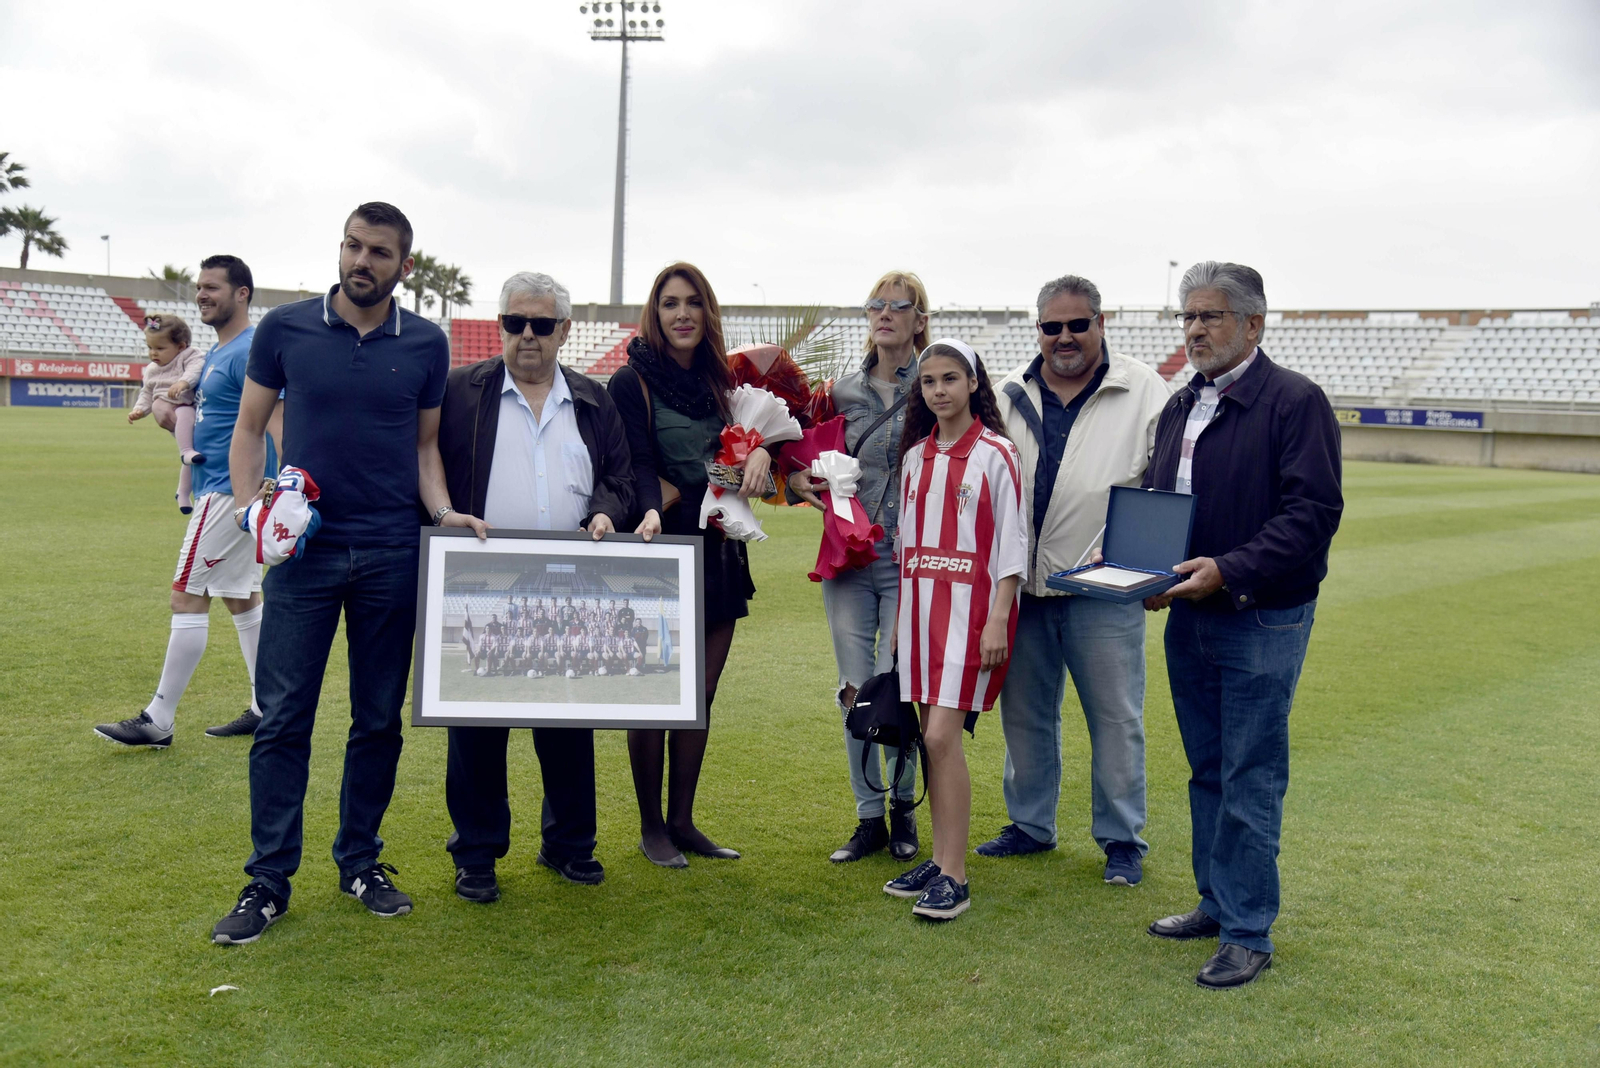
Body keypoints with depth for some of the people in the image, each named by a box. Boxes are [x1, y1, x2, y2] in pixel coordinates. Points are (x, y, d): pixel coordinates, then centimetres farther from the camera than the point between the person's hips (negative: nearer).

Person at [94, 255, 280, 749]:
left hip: (230, 492, -11)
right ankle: (266, 709, 19)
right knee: (242, 597, 13)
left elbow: (263, 430, -24)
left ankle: (158, 722, -1)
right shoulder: (217, 353, 17)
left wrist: (247, 499, -31)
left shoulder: (249, 352, -15)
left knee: (188, 598, -7)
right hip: (217, 490, 11)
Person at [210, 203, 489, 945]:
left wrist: (444, 512, -5)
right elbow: (249, 427, 7)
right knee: (283, 717, 0)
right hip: (303, 550, -1)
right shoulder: (285, 329, 1)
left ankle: (361, 862, 22)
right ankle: (268, 881, 10)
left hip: (391, 553, 1)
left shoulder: (427, 344, 4)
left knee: (379, 718, 8)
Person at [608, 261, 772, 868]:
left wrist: (763, 449, -10)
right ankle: (651, 826, 16)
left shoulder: (722, 379, 12)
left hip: (718, 551, 5)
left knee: (701, 695, 9)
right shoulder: (633, 381, -5)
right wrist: (650, 512, -34)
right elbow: (640, 462, -15)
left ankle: (683, 821, 21)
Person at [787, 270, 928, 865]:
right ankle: (869, 819, 19)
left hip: (907, 562, -4)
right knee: (855, 691, 6)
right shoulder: (843, 392, 10)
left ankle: (903, 809, 18)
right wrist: (796, 479, 0)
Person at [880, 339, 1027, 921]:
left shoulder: (996, 455, -5)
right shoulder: (915, 457, 13)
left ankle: (953, 876, -6)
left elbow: (1012, 543, -7)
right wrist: (900, 614, 15)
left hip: (971, 608, -6)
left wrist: (998, 620, -13)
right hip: (921, 605, 6)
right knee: (933, 736, 7)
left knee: (942, 735, -13)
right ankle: (941, 858, 17)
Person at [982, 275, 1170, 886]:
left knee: (1115, 717, 3)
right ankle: (1030, 823, 30)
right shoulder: (1009, 396, 10)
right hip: (1021, 585, 4)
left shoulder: (1145, 393, -1)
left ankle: (1122, 839, 17)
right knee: (1025, 712, 14)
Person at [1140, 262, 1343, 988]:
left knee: (1250, 783, -2)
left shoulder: (1295, 402, -10)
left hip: (1262, 622, -7)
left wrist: (1230, 571, -26)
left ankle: (1247, 934, 8)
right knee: (1207, 772, 17)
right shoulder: (1180, 407, 14)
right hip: (1189, 618, 7)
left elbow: (1312, 513, -17)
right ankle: (1216, 902, 30)